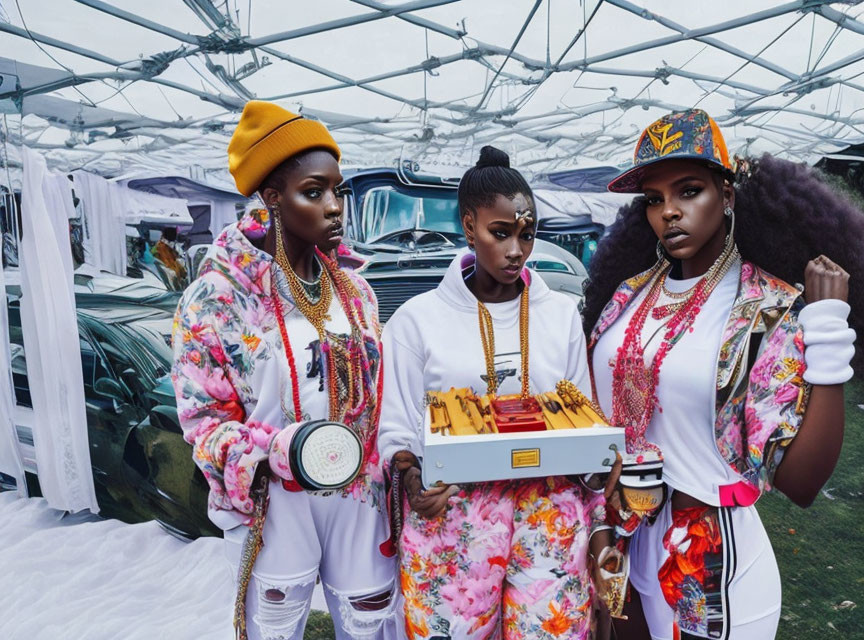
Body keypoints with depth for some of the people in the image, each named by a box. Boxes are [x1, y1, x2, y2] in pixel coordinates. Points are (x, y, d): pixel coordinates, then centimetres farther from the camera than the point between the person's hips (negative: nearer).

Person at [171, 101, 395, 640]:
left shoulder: (352, 289, 3)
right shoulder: (216, 297, -12)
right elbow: (203, 418, -8)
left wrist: (394, 476, 8)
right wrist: (274, 448, -25)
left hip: (358, 495, 4)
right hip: (274, 504, -4)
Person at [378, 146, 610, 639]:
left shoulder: (562, 313, 6)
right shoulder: (418, 319, -1)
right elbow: (397, 431, 1)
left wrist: (599, 521, 3)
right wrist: (412, 480, -17)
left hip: (551, 514, 2)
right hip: (451, 513, -1)